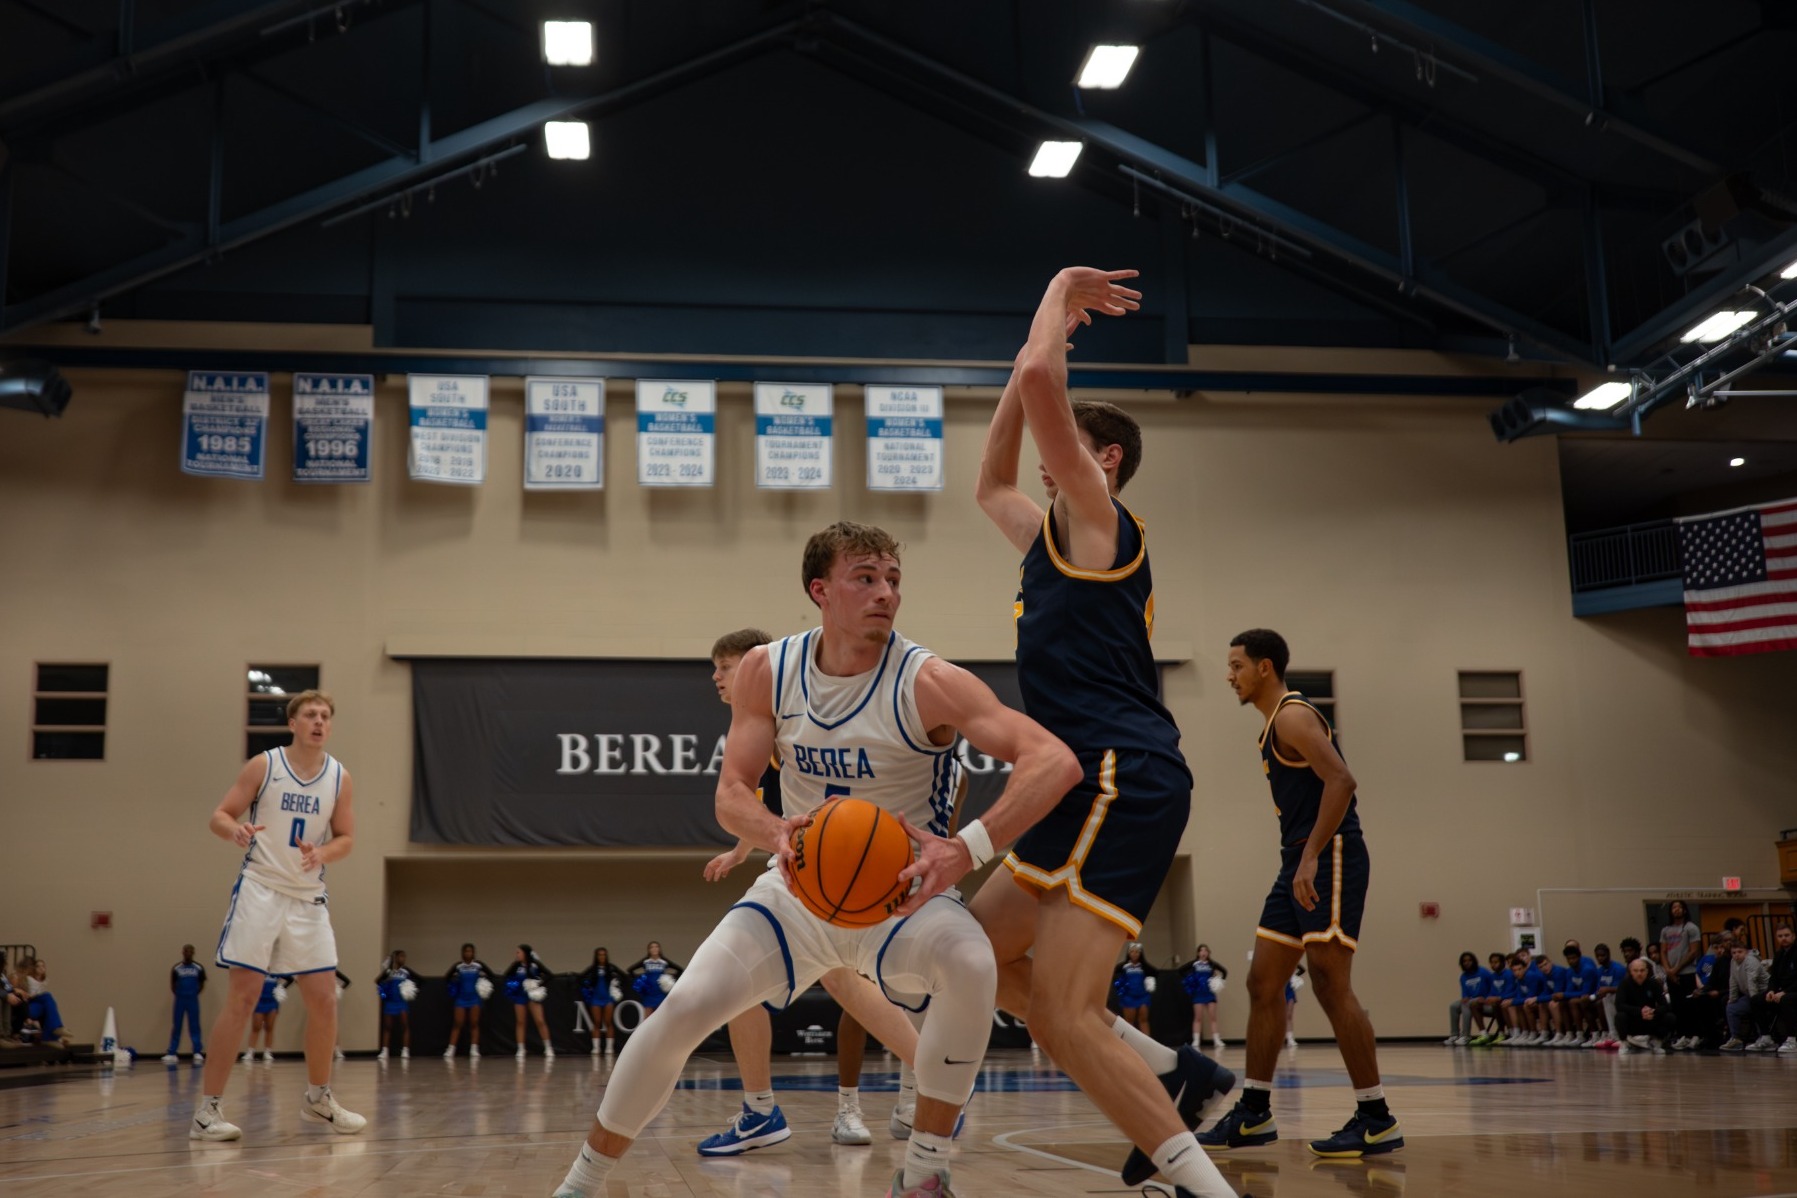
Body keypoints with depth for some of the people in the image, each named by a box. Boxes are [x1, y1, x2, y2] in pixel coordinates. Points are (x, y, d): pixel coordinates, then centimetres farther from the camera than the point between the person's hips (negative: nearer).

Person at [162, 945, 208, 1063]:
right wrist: (178, 995, 3)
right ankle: (172, 1053, 4)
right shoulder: (176, 968, 2)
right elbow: (172, 985, 8)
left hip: (193, 1000, 0)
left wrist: (194, 994, 3)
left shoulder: (199, 968, 2)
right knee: (176, 1027, 2)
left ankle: (198, 1052, -2)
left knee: (194, 1027, -1)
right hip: (180, 1000, 1)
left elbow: (202, 984, 9)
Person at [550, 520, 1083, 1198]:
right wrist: (777, 834, -33)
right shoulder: (767, 672, -7)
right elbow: (731, 793, -8)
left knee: (970, 964, -34)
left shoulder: (927, 682, -20)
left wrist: (966, 849, -45)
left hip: (903, 893, -3)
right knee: (680, 1012, -9)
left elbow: (1056, 761, -30)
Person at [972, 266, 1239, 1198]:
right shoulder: (1052, 538, 23)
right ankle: (1170, 1072, 15)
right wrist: (1042, 330, 33)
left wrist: (1063, 291, 4)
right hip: (1096, 787, 10)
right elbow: (989, 485, 39)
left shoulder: (1100, 519, -2)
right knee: (977, 952, 16)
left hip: (1125, 781, -10)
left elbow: (1040, 378, -14)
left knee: (1064, 1012, -17)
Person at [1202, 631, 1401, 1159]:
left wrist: (1311, 856, -27)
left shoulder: (1293, 715, -10)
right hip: (1301, 863, 10)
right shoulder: (1274, 725, 20)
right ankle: (1254, 1115, 15)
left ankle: (1377, 1120, -4)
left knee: (1330, 983, -11)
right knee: (1262, 983, 9)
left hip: (1330, 859, -10)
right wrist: (1300, 860, 20)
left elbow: (1341, 781, -22)